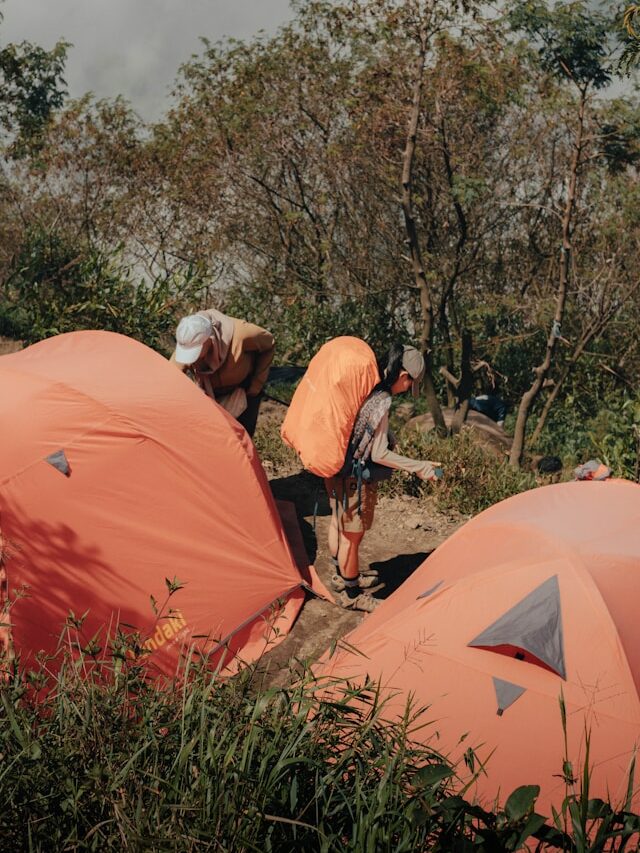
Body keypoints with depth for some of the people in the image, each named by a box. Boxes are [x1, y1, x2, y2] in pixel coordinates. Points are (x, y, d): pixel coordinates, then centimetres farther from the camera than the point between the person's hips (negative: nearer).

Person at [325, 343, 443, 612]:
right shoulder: (381, 403, -25)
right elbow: (379, 455, -21)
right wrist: (418, 467, -14)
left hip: (335, 468, 9)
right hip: (355, 478, -9)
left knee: (339, 523, 25)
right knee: (352, 535, 8)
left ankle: (344, 575, 46)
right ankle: (351, 593, 25)